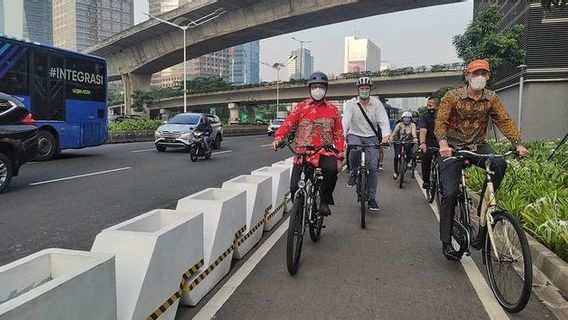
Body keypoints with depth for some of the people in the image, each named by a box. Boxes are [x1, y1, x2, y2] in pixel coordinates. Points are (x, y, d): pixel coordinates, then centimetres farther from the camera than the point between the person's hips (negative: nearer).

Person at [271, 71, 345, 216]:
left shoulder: (332, 109, 11)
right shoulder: (301, 106, 10)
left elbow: (338, 134, 10)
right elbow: (288, 123, -2)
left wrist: (340, 157, 2)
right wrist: (278, 138, -21)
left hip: (324, 153, 0)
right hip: (302, 153, 1)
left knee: (331, 169, -32)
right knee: (295, 187, -7)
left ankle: (325, 201, -8)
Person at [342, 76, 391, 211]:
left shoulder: (377, 103, -4)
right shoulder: (351, 104, -7)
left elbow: (383, 120, -13)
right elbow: (345, 121, -18)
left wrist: (385, 136, -31)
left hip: (371, 137, 1)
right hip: (355, 135, -1)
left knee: (373, 167, -6)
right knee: (354, 150, -37)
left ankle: (372, 198, 7)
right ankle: (353, 174, -7)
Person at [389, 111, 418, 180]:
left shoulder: (412, 125, -8)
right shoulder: (399, 125, -8)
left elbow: (414, 132, -25)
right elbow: (394, 133, -19)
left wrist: (415, 138, -47)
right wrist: (391, 139, -40)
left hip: (408, 142, 0)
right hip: (399, 142, 0)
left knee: (408, 147, -36)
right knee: (396, 156, -17)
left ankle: (409, 162, -15)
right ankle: (395, 171, 2)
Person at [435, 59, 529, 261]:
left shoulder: (492, 98, 2)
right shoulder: (452, 96, -9)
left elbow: (504, 121, -3)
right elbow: (440, 121, -17)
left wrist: (518, 144, -17)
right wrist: (443, 143, -35)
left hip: (478, 146, 3)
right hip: (453, 148, -3)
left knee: (500, 164, -29)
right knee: (450, 193, -11)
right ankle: (446, 242, -1)